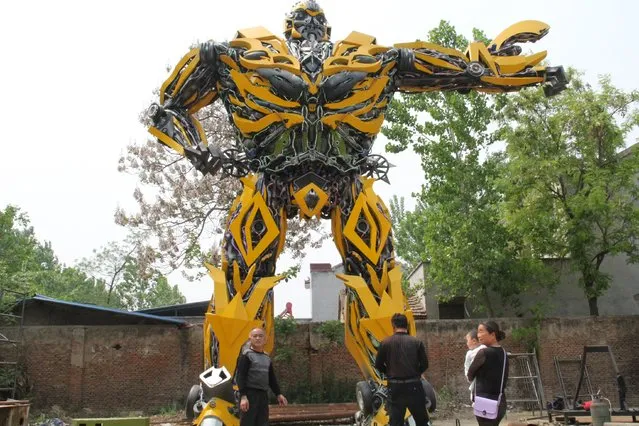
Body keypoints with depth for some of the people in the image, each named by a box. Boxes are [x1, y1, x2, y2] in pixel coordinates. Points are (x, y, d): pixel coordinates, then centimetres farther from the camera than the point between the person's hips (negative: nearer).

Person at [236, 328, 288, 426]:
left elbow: (272, 379, 22)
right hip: (250, 394, -7)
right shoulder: (246, 355, -5)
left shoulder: (267, 358, 16)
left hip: (263, 395, 7)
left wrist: (278, 394, 13)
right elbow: (240, 377, -12)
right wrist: (243, 396, -21)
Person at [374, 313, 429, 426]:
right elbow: (424, 364, -1)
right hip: (414, 386, 0)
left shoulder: (386, 342, -4)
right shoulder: (417, 342, -3)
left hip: (395, 387, 0)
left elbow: (378, 365, 0)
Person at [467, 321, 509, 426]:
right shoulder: (503, 353, 8)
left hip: (485, 403, -8)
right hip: (500, 402, 8)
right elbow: (505, 379, 16)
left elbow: (470, 376, -2)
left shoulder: (483, 352, -14)